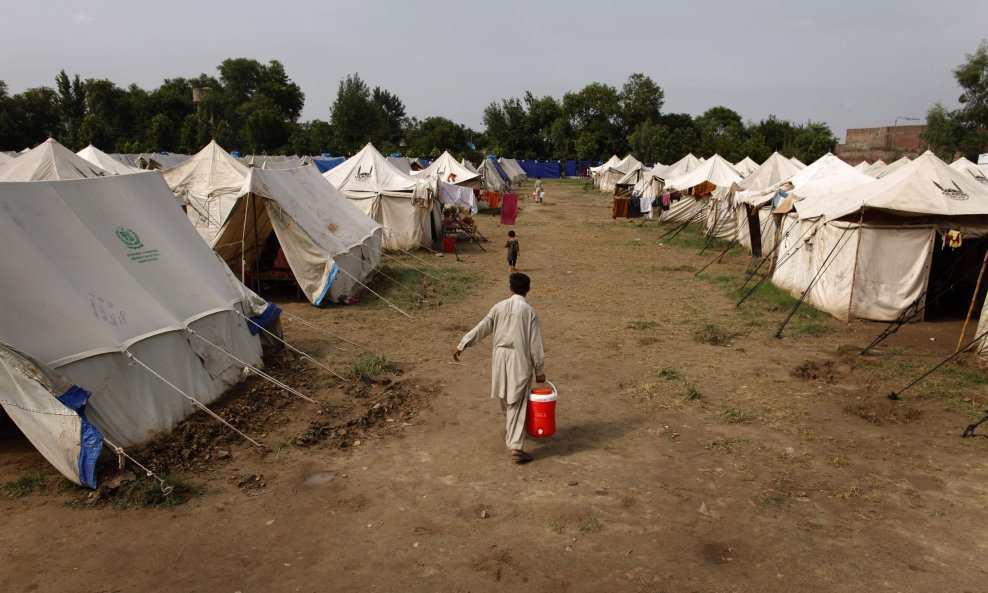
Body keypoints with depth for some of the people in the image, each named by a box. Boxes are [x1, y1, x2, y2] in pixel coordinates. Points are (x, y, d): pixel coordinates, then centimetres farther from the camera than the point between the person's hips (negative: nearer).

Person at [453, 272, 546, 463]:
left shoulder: (500, 307, 0)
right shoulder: (529, 311, -9)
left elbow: (481, 328, 4)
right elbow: (535, 344, -8)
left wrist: (462, 346, 13)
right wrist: (539, 370, -1)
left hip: (500, 358, 4)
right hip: (519, 361, -4)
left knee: (506, 400, 22)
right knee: (517, 404, -4)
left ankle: (510, 433, 41)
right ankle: (515, 446, -11)